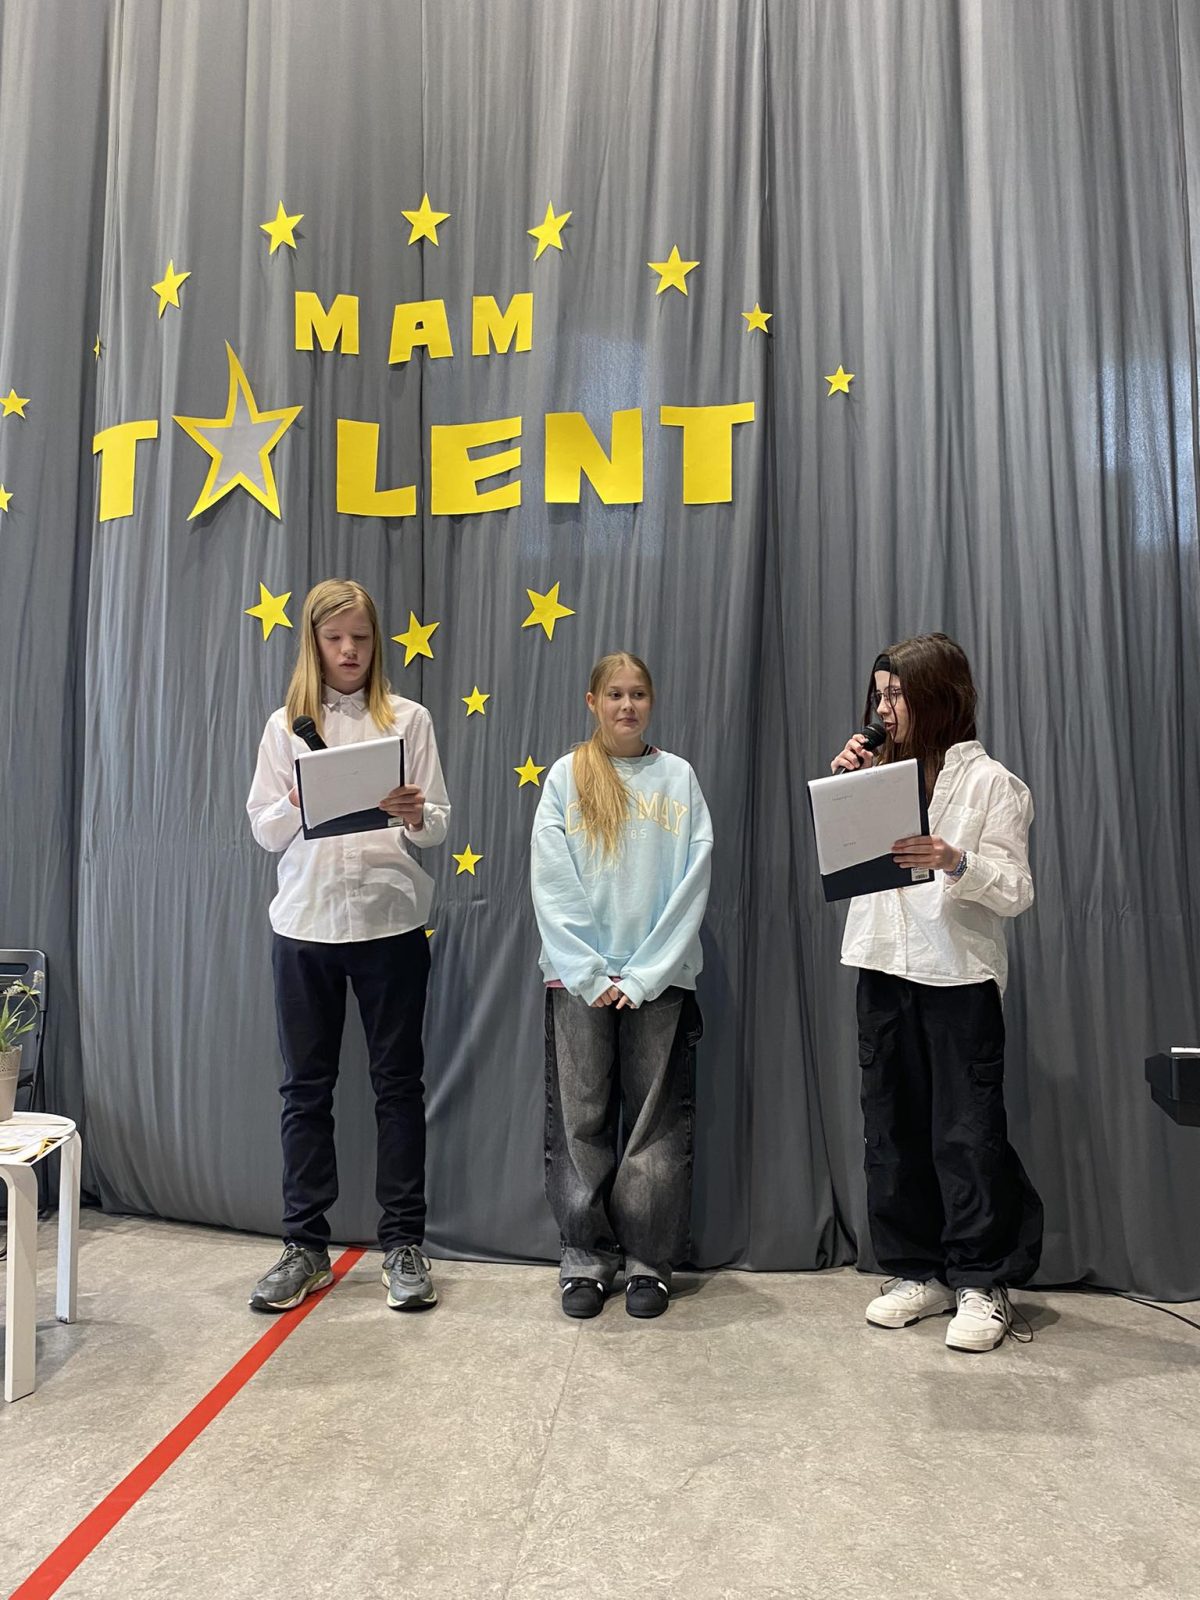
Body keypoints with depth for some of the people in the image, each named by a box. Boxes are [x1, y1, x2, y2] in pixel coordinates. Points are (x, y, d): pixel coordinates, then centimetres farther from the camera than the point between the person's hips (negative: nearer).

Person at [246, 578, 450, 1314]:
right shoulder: (286, 725, 7)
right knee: (307, 1086, 8)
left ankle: (405, 1243, 18)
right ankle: (306, 1246, 22)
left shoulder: (409, 719, 2)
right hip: (305, 924, 2)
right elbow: (264, 831, 4)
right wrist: (297, 804, -16)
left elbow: (442, 825, 0)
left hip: (392, 921, -1)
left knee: (399, 1082, 6)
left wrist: (415, 816, -22)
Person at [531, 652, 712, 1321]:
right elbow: (551, 884, -1)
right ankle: (587, 1258, 19)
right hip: (579, 978, 0)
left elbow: (694, 881, -1)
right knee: (582, 1120, 5)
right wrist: (591, 975, -9)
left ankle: (650, 1261, 19)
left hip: (660, 977, 0)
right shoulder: (566, 776, 4)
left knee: (658, 1121, 5)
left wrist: (644, 975, -8)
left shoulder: (678, 777, 6)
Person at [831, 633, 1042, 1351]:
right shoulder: (880, 773, 12)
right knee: (894, 1128, 10)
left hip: (959, 975, -5)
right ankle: (921, 1273, 24)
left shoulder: (989, 781, -4)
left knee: (968, 1132, 0)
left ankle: (984, 1284, 16)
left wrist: (955, 862, -26)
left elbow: (1017, 890, -7)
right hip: (884, 967, 6)